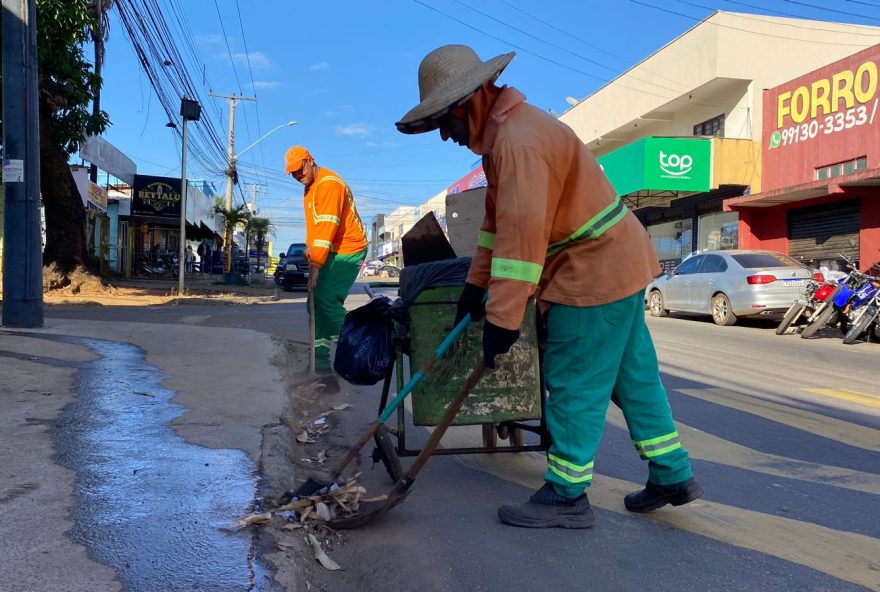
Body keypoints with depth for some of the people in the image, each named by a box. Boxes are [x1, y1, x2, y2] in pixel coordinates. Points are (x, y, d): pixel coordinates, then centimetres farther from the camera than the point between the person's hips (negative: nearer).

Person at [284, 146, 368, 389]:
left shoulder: (329, 184, -18)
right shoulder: (310, 186, 15)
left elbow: (327, 226, -25)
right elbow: (314, 224, 14)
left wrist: (316, 264, -28)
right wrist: (310, 249, -3)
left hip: (348, 250, -10)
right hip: (332, 251, 10)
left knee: (326, 299, -20)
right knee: (316, 303, 5)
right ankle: (321, 363, 10)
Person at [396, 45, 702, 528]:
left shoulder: (519, 142, -22)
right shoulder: (504, 133, 13)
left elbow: (523, 237, -29)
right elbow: (498, 221, 17)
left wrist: (502, 320, -26)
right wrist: (476, 284, 16)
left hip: (595, 274, -11)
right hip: (619, 264, 11)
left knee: (574, 387, -1)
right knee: (633, 376, 16)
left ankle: (566, 496, 12)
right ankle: (672, 476, 28)